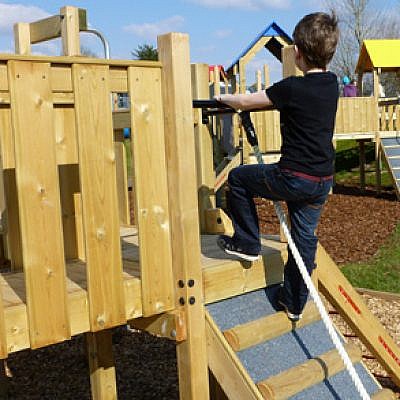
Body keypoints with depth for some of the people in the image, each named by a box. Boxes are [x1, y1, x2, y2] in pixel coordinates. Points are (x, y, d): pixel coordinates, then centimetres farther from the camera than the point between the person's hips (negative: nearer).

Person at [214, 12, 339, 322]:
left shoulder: (292, 88, -16)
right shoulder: (331, 84, 5)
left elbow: (246, 102, -5)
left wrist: (222, 98, 13)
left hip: (294, 179, -7)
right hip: (323, 181, 7)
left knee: (238, 178, 14)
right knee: (305, 239, 15)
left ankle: (247, 243, 21)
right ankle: (294, 305, 25)